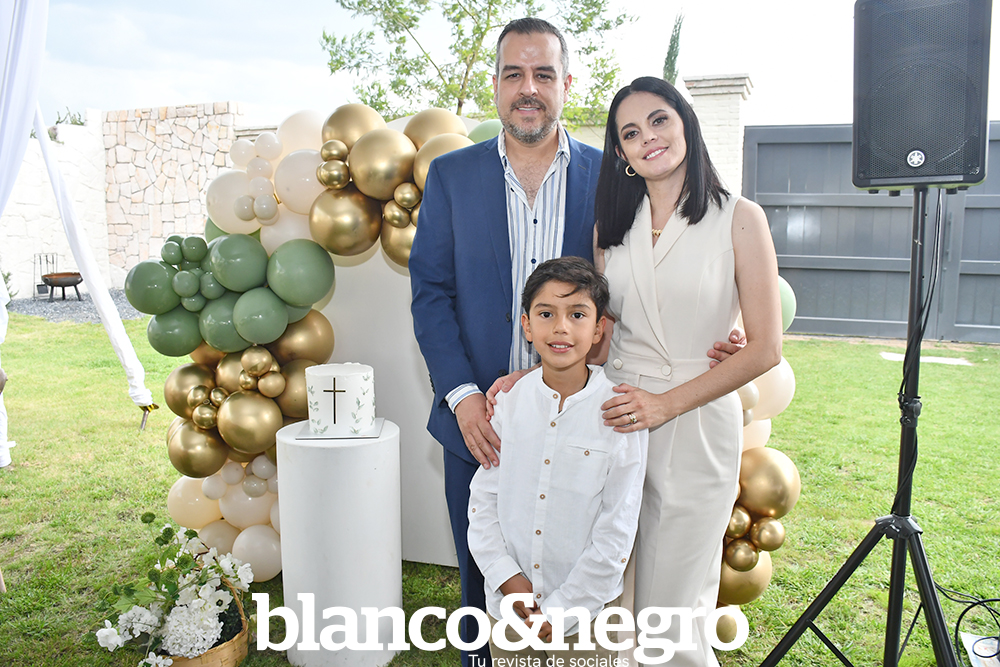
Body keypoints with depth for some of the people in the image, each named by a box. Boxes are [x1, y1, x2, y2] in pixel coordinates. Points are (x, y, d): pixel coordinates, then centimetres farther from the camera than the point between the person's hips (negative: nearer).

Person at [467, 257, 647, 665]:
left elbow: (616, 536, -12)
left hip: (583, 609, -2)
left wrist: (557, 610, -10)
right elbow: (483, 498, 1)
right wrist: (506, 576, -8)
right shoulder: (510, 402, -5)